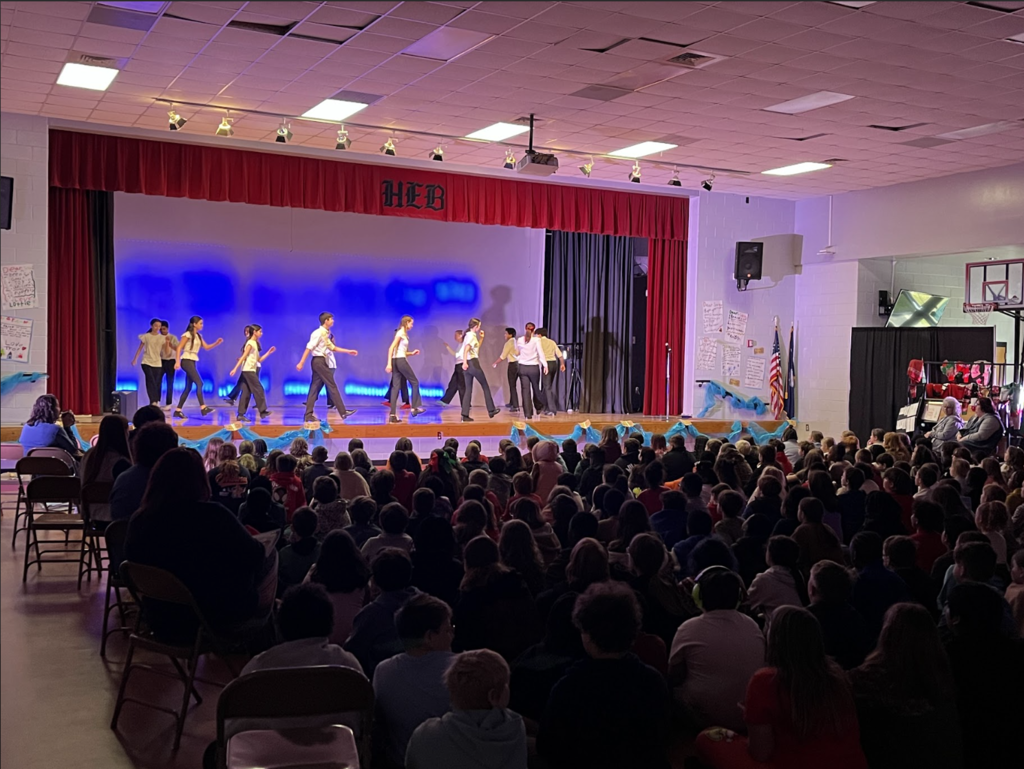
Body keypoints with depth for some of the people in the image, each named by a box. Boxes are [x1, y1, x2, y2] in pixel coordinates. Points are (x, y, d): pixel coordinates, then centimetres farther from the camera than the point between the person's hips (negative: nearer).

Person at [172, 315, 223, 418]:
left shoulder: (199, 336, 16)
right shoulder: (187, 334, -8)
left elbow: (206, 347, 14)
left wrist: (217, 343, -1)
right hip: (187, 361, -9)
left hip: (192, 362, 9)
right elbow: (179, 348, -12)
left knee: (188, 387, 6)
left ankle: (178, 410, 10)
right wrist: (177, 361, -19)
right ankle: (203, 408, -22)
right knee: (199, 383, -18)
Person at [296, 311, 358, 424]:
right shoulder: (318, 333, -13)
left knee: (315, 388, 7)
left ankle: (308, 415, 7)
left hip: (322, 362, 9)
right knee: (332, 386, -5)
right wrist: (301, 363, -19)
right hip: (319, 361, -9)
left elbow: (333, 348, 21)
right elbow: (309, 347, -16)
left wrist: (348, 351, 20)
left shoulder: (327, 334, 14)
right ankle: (343, 412, -2)